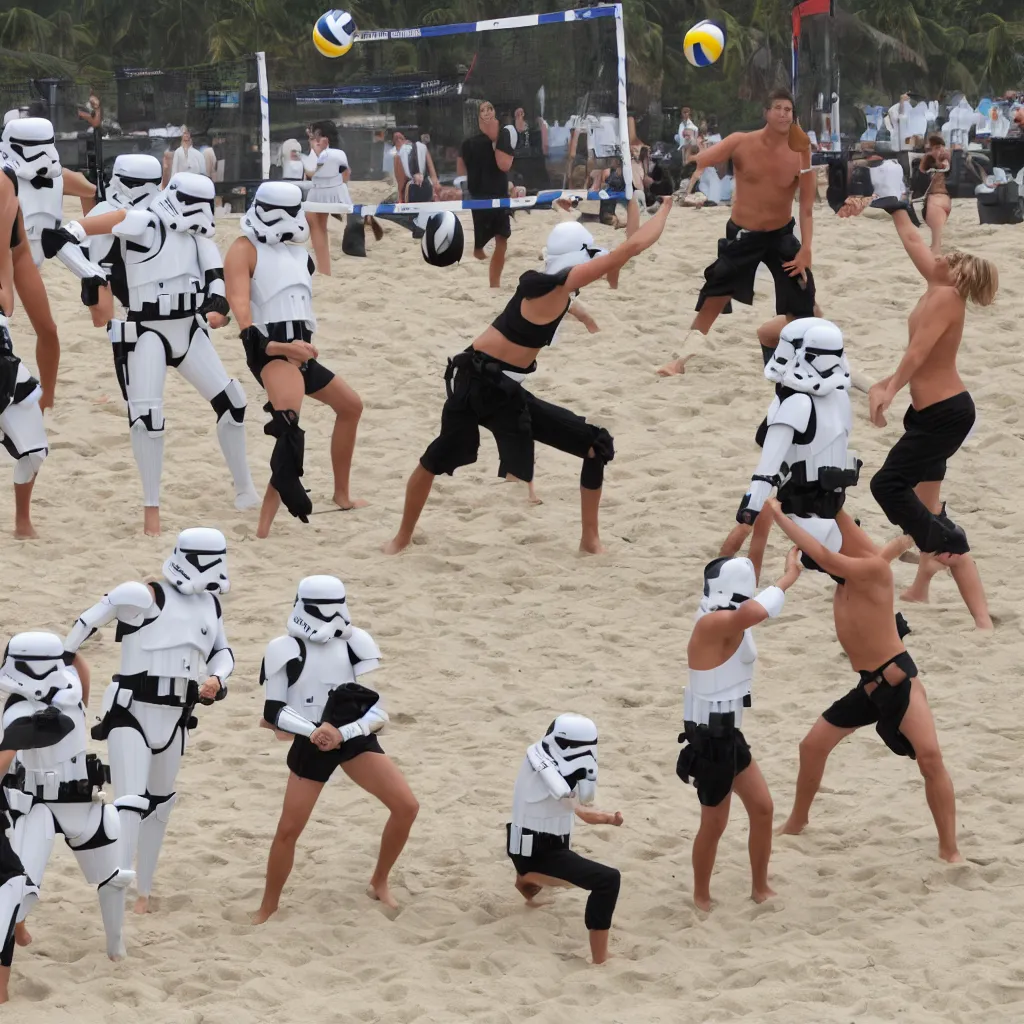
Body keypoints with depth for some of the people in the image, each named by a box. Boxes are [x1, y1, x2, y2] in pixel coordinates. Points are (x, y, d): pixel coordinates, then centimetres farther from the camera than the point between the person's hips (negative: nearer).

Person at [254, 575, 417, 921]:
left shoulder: (356, 644, -6)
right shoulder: (285, 650, -10)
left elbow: (379, 710, -6)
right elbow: (273, 712, -8)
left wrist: (342, 733, -22)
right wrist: (314, 731, -24)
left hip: (356, 739, 2)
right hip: (310, 745, -2)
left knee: (406, 806, -10)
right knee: (288, 829, -2)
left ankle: (379, 883, 12)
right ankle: (268, 907, 18)